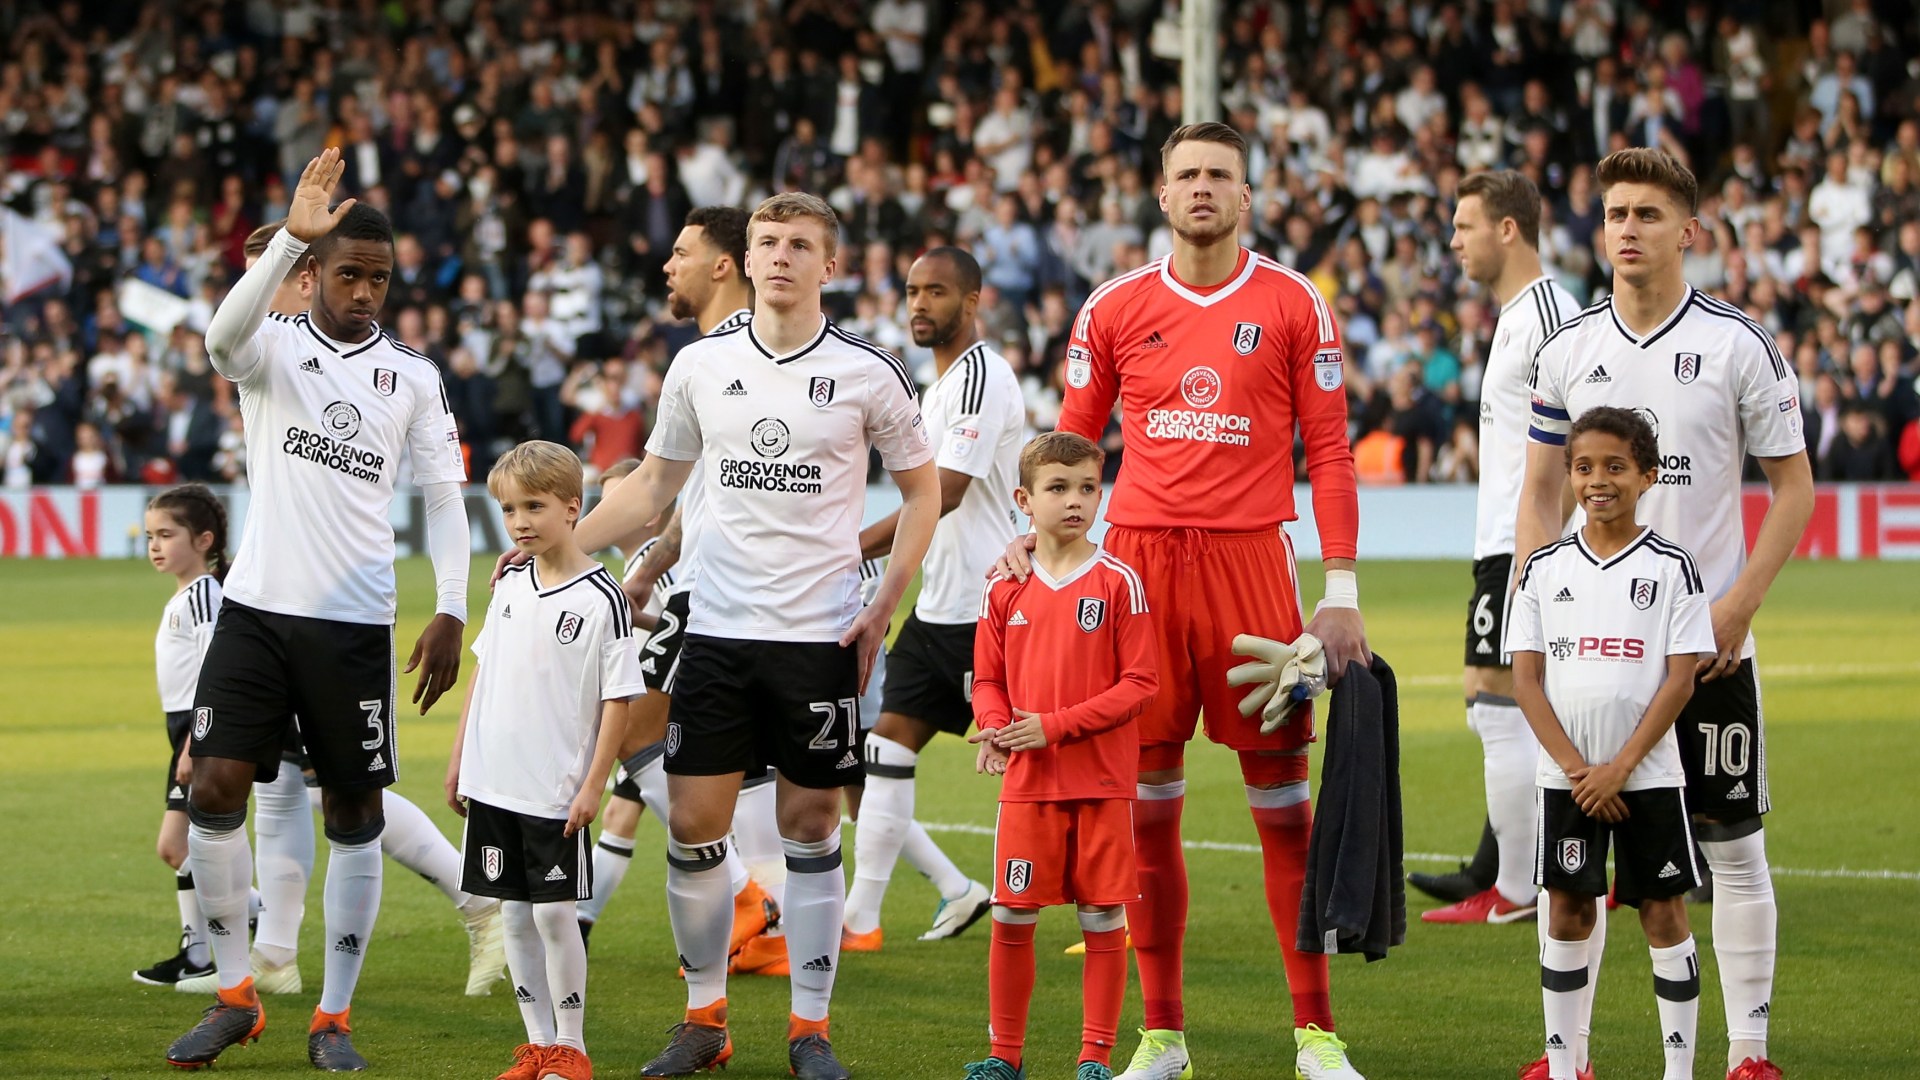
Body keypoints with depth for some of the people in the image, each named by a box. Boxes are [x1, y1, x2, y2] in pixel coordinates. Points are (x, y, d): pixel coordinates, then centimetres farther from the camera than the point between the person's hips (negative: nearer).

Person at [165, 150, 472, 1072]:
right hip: (257, 609, -1)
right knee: (215, 789, -9)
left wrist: (452, 613, -3)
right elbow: (226, 334, -24)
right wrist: (289, 237, -36)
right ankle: (234, 995, 5)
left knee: (355, 813, 2)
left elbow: (444, 497, 8)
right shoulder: (274, 347, 1)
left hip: (356, 623, 1)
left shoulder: (412, 378, 6)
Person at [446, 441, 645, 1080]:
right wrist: (459, 760, 16)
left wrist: (593, 786, -12)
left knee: (555, 912, -5)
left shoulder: (601, 598, -10)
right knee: (516, 914, 8)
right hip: (494, 784, 6)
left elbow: (618, 697, -9)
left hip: (558, 791, -6)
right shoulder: (509, 590, 8)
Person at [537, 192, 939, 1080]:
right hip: (716, 631, 2)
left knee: (810, 826, 2)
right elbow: (654, 485, 16)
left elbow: (921, 489, 7)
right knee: (693, 825, 0)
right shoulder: (701, 366, 5)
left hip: (820, 638, -2)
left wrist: (884, 606, -2)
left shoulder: (866, 373, -3)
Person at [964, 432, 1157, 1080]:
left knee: (1103, 921, 0)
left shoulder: (1118, 583, -3)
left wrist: (1056, 725, -14)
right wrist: (995, 728, -8)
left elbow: (1140, 684, -6)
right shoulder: (1005, 590, 7)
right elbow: (987, 680, 14)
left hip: (1103, 782, -2)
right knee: (1010, 918, 2)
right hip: (1027, 783, 2)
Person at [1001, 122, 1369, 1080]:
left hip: (1250, 560, -2)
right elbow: (1074, 440, 15)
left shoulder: (1293, 305, 3)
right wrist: (1033, 536, 0)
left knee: (1281, 795, -1)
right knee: (1146, 798, 4)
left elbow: (1328, 450, 2)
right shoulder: (1116, 309, 8)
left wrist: (1342, 590, -4)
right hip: (1140, 560, 2)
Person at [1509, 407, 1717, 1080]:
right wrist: (1576, 767, -10)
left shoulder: (1671, 569, -1)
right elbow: (1525, 678, 0)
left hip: (1648, 775, -2)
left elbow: (1680, 678, -6)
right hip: (1565, 777, 2)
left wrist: (1620, 766, -12)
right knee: (1568, 913, 4)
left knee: (1663, 913, 1)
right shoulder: (1545, 570, 4)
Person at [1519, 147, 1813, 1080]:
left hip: (1708, 642, -3)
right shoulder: (1567, 349, 5)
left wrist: (1740, 603, -10)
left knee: (1733, 846, 1)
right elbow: (1539, 491, 11)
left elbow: (1793, 485, 0)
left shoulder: (1738, 346, -4)